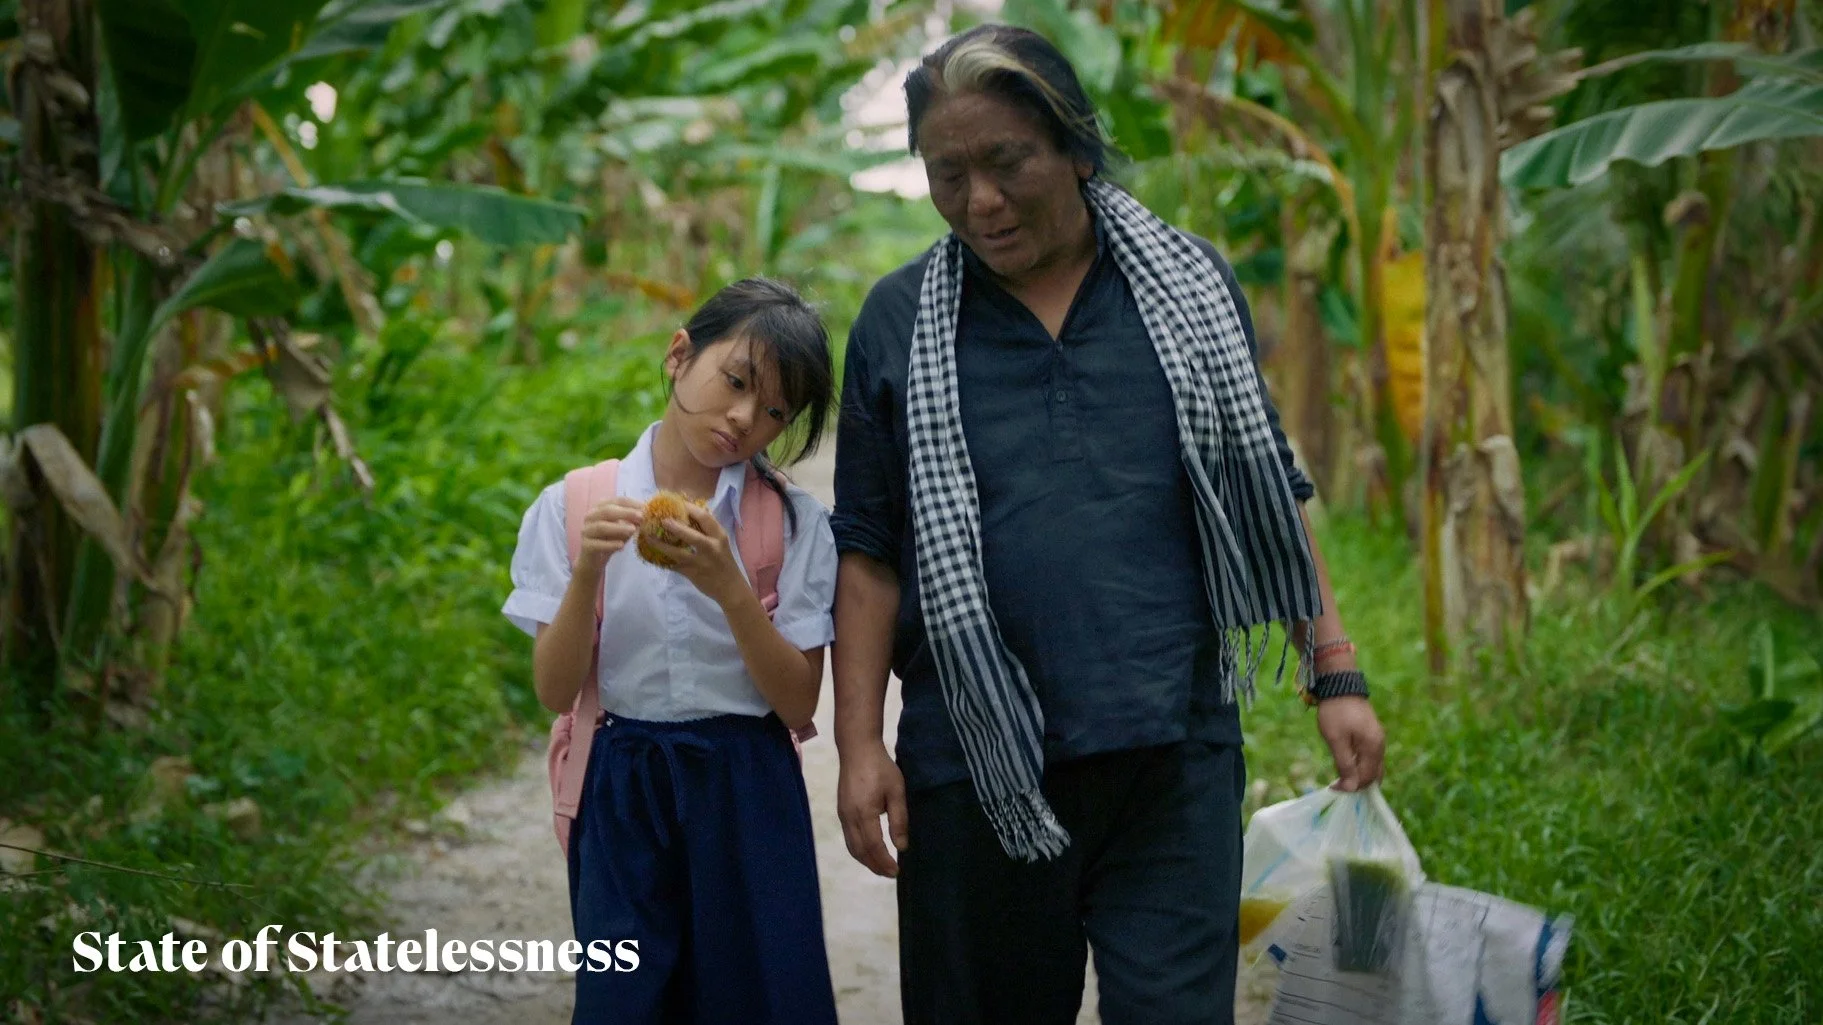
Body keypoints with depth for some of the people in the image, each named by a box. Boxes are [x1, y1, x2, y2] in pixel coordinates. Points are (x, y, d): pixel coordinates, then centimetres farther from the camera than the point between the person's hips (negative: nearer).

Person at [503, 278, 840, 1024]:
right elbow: (555, 691, -4)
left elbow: (798, 703, -6)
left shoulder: (794, 522, -1)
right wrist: (587, 573, -20)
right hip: (621, 790, 0)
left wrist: (729, 589, -20)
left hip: (746, 794, 0)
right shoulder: (574, 507, -1)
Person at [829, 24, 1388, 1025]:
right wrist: (860, 745, -2)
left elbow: (1270, 493, 11)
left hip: (1177, 758, 0)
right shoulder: (899, 321, 4)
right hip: (979, 769, 0)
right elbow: (869, 547, 5)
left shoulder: (1192, 286, 6)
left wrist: (1335, 676, 4)